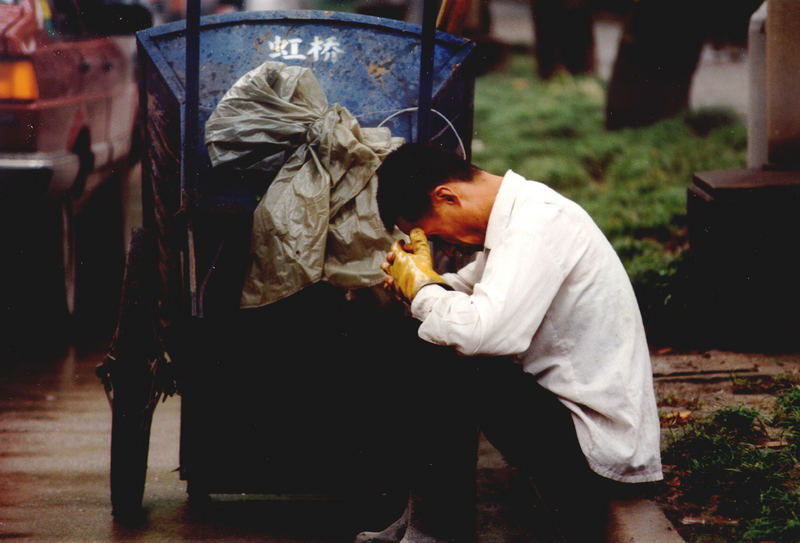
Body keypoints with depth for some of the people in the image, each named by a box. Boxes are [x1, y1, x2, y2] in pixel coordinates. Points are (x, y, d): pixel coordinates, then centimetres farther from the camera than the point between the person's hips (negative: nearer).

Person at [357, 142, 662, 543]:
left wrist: (421, 284, -15)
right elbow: (468, 290, 23)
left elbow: (480, 331, -34)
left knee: (440, 370, -22)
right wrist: (417, 281, 1)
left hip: (597, 447, -10)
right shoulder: (519, 213, 9)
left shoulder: (540, 222, -21)